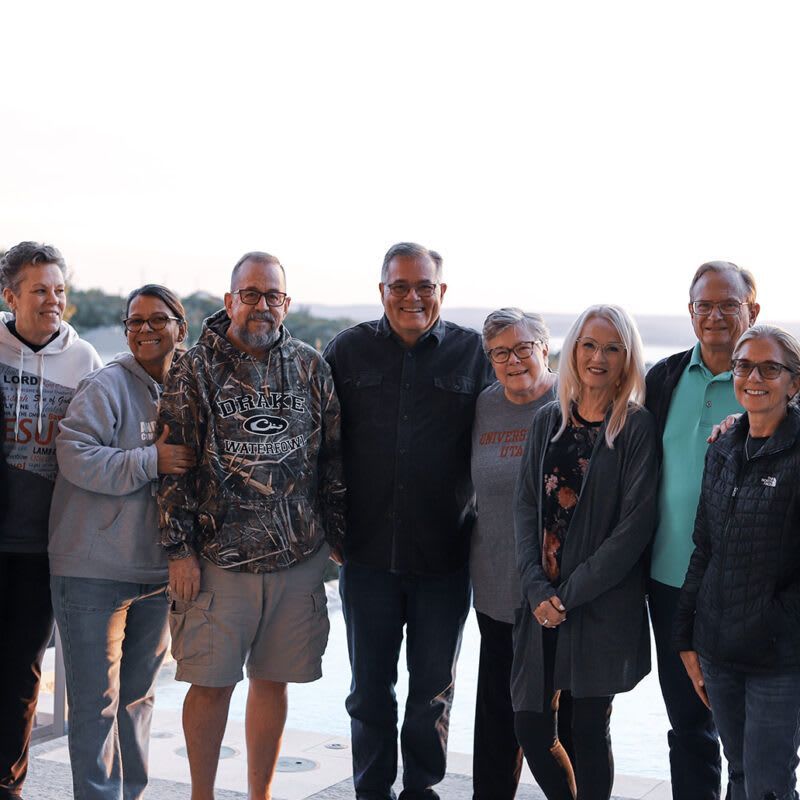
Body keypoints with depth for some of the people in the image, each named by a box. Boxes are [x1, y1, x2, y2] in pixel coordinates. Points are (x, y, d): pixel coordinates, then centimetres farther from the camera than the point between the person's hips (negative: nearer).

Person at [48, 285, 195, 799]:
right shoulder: (108, 386, -10)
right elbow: (76, 456, -20)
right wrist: (152, 461, -26)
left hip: (157, 572, 6)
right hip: (94, 571, -6)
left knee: (139, 694, 17)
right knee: (98, 701, -2)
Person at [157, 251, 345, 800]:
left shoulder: (310, 368, 7)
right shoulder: (197, 369, 0)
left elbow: (334, 458, 12)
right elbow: (175, 463, -3)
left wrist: (340, 534, 9)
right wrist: (180, 549, -7)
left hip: (299, 555, 3)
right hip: (219, 556, -2)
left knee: (273, 681, 10)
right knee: (211, 683, 1)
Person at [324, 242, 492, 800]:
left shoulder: (473, 353, 0)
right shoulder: (349, 351, 3)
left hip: (445, 556, -1)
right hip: (368, 551, 1)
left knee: (434, 688, 11)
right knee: (370, 686, 12)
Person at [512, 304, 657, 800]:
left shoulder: (637, 428, -4)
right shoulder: (549, 422, 9)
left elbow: (635, 524, -10)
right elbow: (526, 505, 6)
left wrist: (572, 591, -12)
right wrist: (538, 587, -7)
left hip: (604, 605, -4)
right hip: (543, 603, 4)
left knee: (589, 731, 1)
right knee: (531, 726, 5)